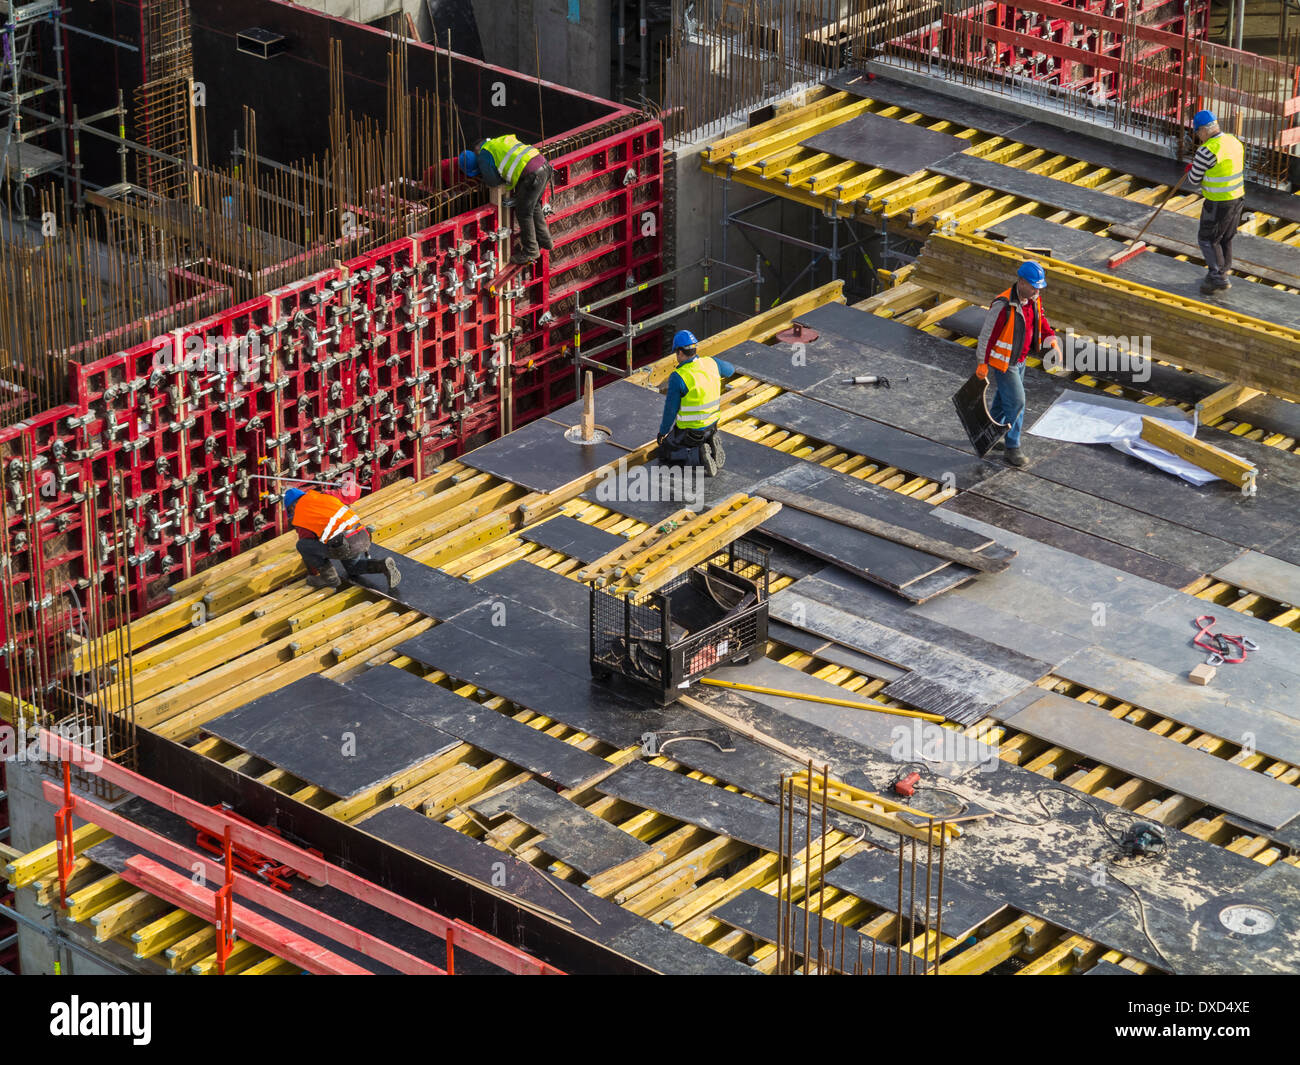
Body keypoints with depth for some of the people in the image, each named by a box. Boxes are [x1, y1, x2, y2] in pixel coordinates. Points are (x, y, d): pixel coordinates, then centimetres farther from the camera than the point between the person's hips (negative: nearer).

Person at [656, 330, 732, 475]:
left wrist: (663, 432, -1)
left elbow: (670, 410, -17)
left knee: (665, 454, 15)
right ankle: (712, 447, 3)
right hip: (711, 425, 6)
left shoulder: (678, 377, -25)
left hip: (689, 431, -6)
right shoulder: (710, 363, -8)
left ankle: (699, 456, -10)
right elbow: (730, 369, 16)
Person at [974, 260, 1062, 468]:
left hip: (1019, 360, 8)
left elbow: (1041, 320, 14)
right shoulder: (1003, 305, -29)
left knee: (1003, 398, 23)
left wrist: (1052, 340, -4)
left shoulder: (1034, 300, -5)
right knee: (1016, 402, -7)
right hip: (1002, 362, -8)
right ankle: (1012, 448, 5)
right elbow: (987, 333, -22)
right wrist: (983, 364, -18)